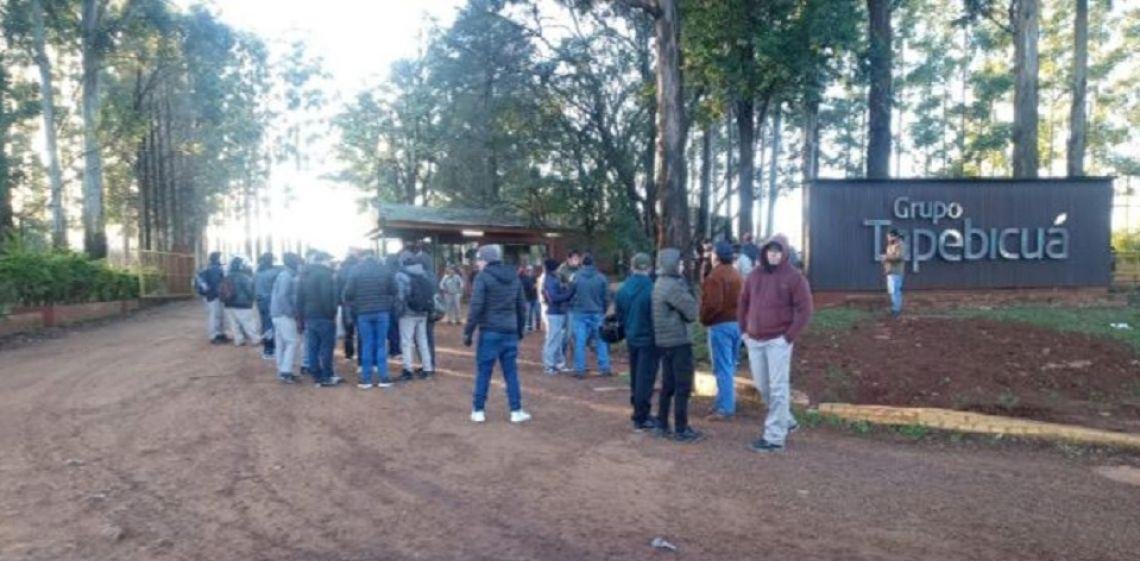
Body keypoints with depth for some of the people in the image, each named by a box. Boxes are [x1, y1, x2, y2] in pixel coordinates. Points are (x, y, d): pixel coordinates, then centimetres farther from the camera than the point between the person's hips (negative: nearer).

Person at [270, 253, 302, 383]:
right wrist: (292, 312, -18)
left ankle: (282, 371, 16)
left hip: (278, 313, 10)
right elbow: (282, 296, -24)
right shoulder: (287, 277, -16)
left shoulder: (283, 275, 15)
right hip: (284, 315, -10)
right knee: (292, 341, -8)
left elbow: (276, 295, 20)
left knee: (281, 343, 11)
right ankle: (285, 372, -9)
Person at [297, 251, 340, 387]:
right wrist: (332, 314, -13)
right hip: (324, 316, -8)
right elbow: (328, 297, -19)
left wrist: (302, 317, 18)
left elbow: (300, 298, 17)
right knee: (326, 347, -2)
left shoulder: (305, 275, 16)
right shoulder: (325, 274, -10)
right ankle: (327, 377, 1)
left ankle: (317, 377, 11)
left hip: (309, 317, 8)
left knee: (312, 349, 7)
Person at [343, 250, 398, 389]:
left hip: (363, 313, -1)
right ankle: (383, 378, 6)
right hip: (382, 312, 1)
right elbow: (395, 291, 2)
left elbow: (347, 294, -2)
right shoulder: (386, 270, 2)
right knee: (381, 345, 6)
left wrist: (355, 308, 11)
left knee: (366, 346, 5)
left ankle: (366, 380, 8)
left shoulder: (355, 271, -1)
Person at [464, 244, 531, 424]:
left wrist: (468, 331, -9)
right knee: (511, 372, 9)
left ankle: (478, 410, 10)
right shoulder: (514, 277, 12)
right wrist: (520, 330, 22)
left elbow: (476, 307, -14)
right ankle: (516, 411, 9)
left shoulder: (482, 277, -6)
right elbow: (521, 306, 15)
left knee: (483, 372, 4)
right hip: (510, 332, 5)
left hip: (490, 332, -5)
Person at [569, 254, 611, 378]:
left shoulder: (575, 277, -5)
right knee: (600, 342, 9)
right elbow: (607, 298, 3)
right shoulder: (601, 277, -1)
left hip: (579, 313, -1)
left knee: (580, 343, 3)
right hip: (597, 314, 1)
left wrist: (571, 307, 19)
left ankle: (579, 370, 4)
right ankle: (604, 368, 11)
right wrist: (603, 310, 18)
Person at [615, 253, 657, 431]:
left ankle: (638, 412, 30)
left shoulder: (623, 289, -1)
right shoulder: (651, 289, -20)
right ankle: (641, 418, 4)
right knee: (646, 378, 1)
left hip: (631, 338, 6)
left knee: (635, 377, 18)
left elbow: (618, 314, 8)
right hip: (648, 339, -6)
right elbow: (656, 316, -17)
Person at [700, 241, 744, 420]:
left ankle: (725, 408, -1)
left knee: (723, 368, -4)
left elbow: (713, 305, -23)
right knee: (730, 366, 15)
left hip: (720, 325, -9)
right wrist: (739, 317, 15)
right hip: (737, 323, 9)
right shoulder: (736, 275, 13)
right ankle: (725, 401, 24)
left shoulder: (715, 277, -16)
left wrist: (704, 319, -8)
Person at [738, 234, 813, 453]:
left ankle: (775, 437, 2)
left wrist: (789, 336, -12)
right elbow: (743, 303, 18)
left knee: (777, 389, -3)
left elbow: (804, 310, -8)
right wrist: (744, 330, 10)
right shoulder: (755, 274, 9)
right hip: (754, 340, 6)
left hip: (778, 341, -6)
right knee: (763, 386, 14)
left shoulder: (794, 276, -6)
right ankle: (786, 421, 33)